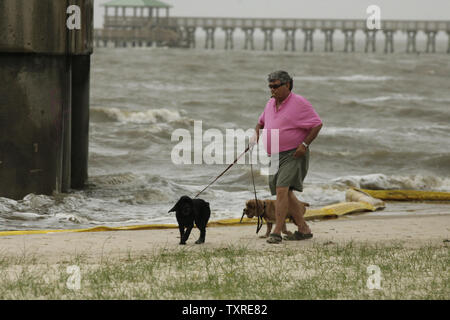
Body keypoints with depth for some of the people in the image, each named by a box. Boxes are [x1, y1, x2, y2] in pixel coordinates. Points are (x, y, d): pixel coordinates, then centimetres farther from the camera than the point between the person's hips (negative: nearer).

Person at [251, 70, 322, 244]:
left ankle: (277, 232, -20)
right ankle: (303, 229, 21)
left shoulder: (299, 103, -11)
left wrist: (305, 144, -18)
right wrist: (256, 135, 8)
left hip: (294, 155, -8)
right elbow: (261, 122, 28)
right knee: (286, 193, 11)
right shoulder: (271, 103, 11)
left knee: (282, 189, -19)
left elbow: (317, 124, -11)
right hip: (275, 156, 8)